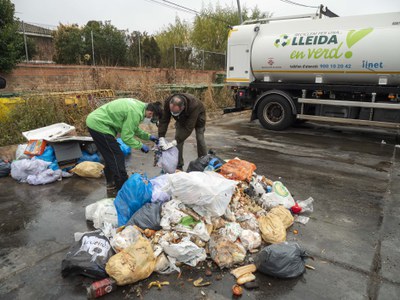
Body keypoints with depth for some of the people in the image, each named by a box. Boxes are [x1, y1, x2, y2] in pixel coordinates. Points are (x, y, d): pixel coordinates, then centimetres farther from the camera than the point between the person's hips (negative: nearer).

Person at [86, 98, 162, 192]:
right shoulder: (135, 113, -25)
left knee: (110, 156, 20)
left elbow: (133, 128, 18)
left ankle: (111, 183, 33)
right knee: (117, 156, -6)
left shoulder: (140, 106, 5)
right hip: (99, 125, -10)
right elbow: (126, 137, -19)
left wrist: (148, 136, 12)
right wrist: (141, 145, -7)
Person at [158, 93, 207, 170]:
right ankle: (178, 166, 2)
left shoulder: (194, 105, -47)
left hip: (197, 116, -3)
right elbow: (164, 121, -28)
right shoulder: (168, 102, -36)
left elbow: (188, 128, -46)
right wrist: (161, 138, -40)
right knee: (178, 138, -7)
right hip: (182, 118, 3)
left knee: (200, 139, -7)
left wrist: (174, 143, -50)